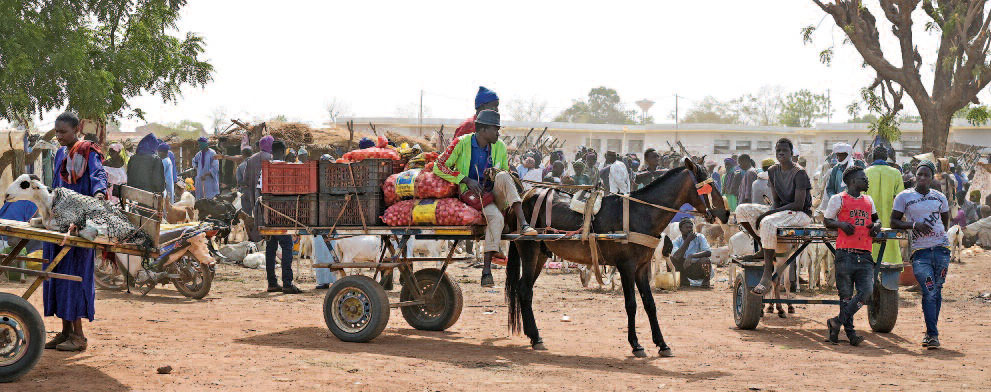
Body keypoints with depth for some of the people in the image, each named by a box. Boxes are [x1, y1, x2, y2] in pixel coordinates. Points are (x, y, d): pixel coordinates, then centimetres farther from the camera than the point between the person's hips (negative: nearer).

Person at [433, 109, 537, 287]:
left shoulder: (499, 147, 8)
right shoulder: (462, 143, -5)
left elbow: (506, 173, 16)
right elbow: (439, 167, -8)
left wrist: (498, 173, -10)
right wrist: (467, 180, -17)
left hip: (494, 194, 4)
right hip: (472, 196, -4)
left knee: (503, 177, -29)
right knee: (496, 218, -34)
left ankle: (523, 224, -40)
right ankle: (486, 269, -37)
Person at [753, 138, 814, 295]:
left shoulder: (799, 173, -14)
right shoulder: (773, 171, 9)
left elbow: (799, 204, -19)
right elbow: (776, 200, 12)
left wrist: (771, 212, -21)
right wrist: (771, 212, -10)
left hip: (802, 214, -8)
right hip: (782, 211, 8)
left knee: (768, 222, -33)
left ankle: (767, 275, -35)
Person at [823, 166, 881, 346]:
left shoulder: (868, 200, 19)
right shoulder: (839, 199, 4)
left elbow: (876, 218, 33)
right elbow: (826, 220, 7)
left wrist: (876, 225, 10)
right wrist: (841, 224, -11)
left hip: (865, 256, 5)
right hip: (846, 255, -5)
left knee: (866, 292, -10)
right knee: (846, 295, -1)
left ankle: (837, 322, 0)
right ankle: (850, 332, 5)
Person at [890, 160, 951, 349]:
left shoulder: (940, 197, 12)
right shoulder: (904, 197, 3)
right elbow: (894, 222, 1)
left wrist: (938, 233, 13)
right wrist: (915, 225, -12)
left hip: (941, 249, 3)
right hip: (920, 251, -3)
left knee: (936, 291, 5)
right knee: (928, 292, -12)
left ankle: (931, 332, 13)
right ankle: (932, 334, -10)